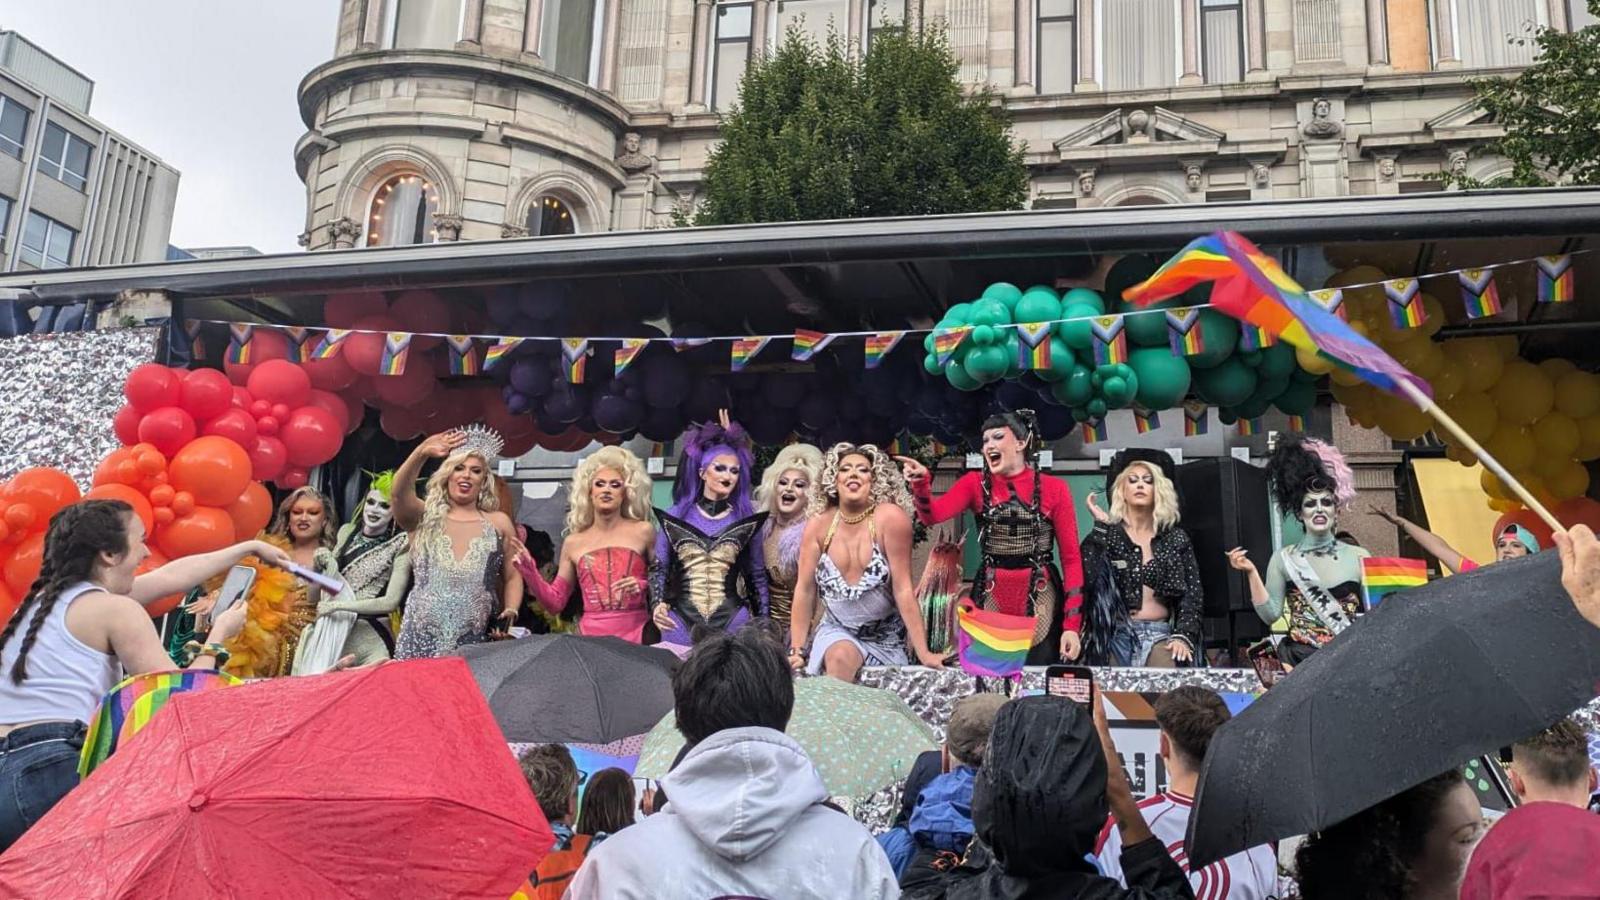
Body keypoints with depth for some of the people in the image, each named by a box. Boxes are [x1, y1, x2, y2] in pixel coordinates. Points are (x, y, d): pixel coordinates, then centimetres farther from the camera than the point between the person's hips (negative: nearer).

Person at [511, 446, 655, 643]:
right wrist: (529, 571, 1)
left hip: (635, 634, -2)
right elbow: (555, 603, 11)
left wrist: (643, 586, -11)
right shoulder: (573, 543, 10)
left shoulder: (643, 532, 3)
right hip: (590, 636, 2)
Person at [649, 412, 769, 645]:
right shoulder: (675, 516, 6)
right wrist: (657, 604, -9)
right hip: (680, 621, 0)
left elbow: (758, 576, 10)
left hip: (733, 622, 0)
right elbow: (658, 567, 9)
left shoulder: (747, 520, 5)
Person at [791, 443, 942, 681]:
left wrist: (923, 653, -17)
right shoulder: (819, 524, -8)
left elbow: (903, 589, -16)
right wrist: (796, 650, -5)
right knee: (840, 658, -28)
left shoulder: (890, 518, -17)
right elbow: (805, 590, -2)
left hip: (885, 638, 0)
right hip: (837, 631, 1)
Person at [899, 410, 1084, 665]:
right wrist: (921, 482, -33)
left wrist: (1072, 624, -9)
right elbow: (933, 515, -12)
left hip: (1040, 599, -1)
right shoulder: (975, 483, 4)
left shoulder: (1055, 489, -2)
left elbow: (1071, 558, -3)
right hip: (990, 598, 2)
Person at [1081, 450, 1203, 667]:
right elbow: (1086, 580, -10)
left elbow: (1192, 593, 8)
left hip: (1159, 635, 1)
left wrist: (1184, 635, -7)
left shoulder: (1176, 538, 12)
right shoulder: (1105, 534, 7)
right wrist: (1100, 526, -8)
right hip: (1116, 634, -1)